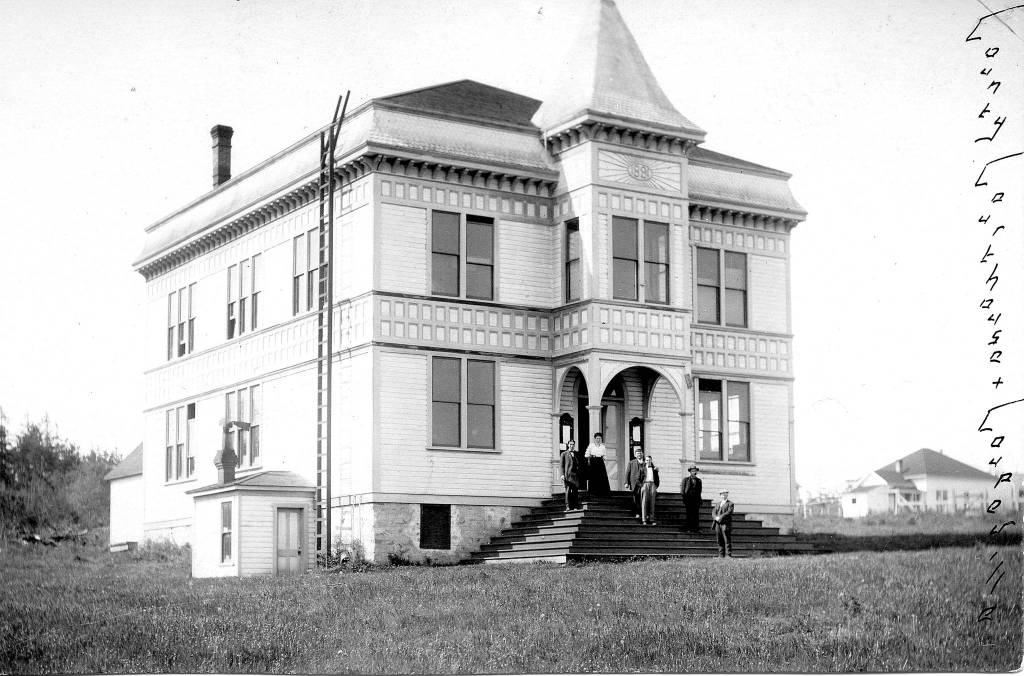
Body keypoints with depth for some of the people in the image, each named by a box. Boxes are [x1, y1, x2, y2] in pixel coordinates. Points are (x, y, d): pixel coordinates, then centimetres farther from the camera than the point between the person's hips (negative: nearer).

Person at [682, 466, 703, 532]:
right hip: (688, 498, -2)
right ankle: (688, 529, -1)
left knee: (696, 514, -3)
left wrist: (700, 500, 6)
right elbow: (683, 491, 5)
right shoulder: (686, 480, 6)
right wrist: (684, 501, -2)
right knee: (689, 514, -3)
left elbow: (699, 491, 13)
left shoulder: (699, 480, 13)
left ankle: (696, 529, -2)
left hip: (696, 499, 2)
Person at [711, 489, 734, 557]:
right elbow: (713, 512, 12)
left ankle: (728, 555, -8)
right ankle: (721, 556, 7)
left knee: (727, 541, -7)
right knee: (720, 541, 5)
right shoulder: (718, 504, 23)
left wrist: (720, 517, -17)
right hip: (718, 524, 6)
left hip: (725, 524, -6)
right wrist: (716, 518, -9)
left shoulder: (730, 504, 4)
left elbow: (728, 513, -10)